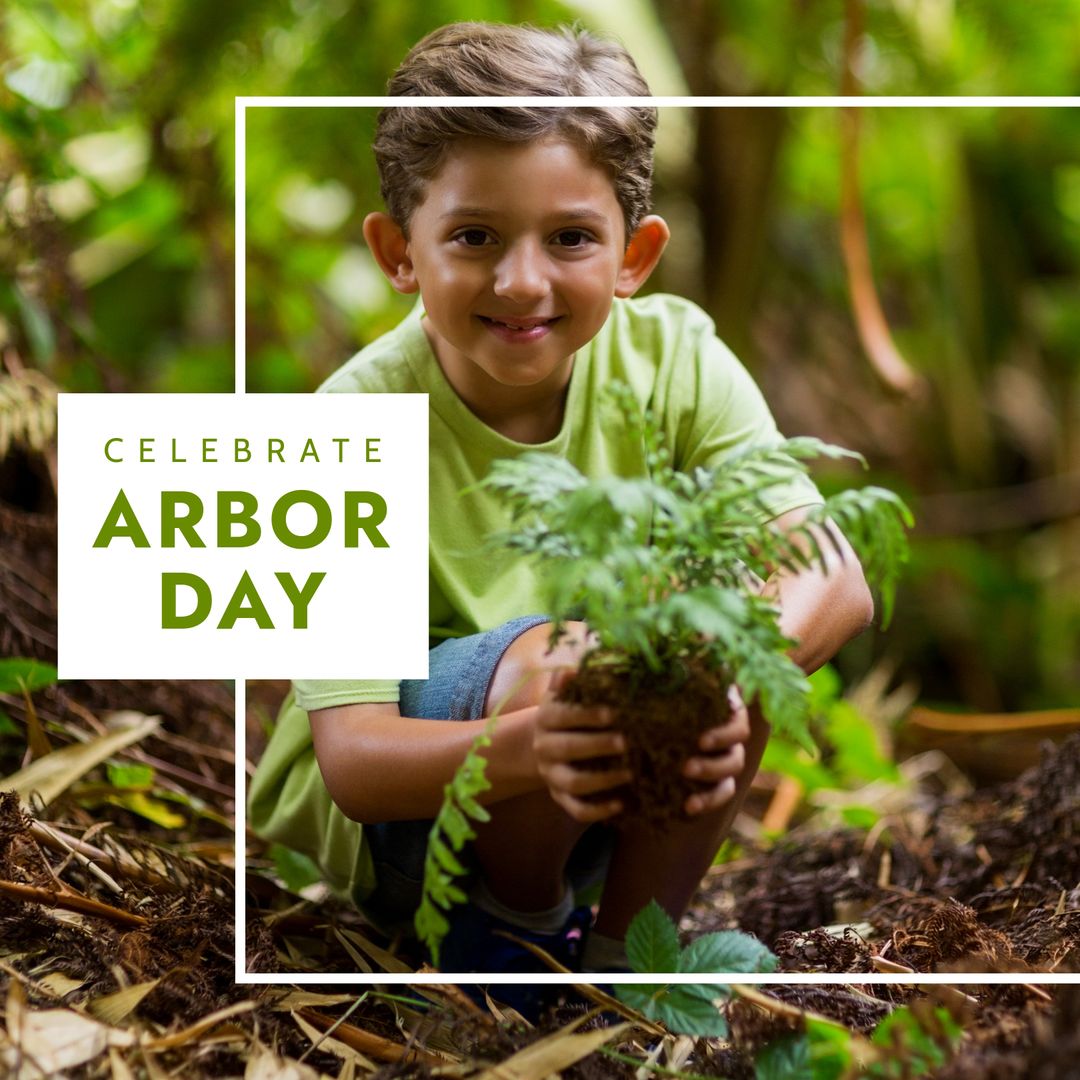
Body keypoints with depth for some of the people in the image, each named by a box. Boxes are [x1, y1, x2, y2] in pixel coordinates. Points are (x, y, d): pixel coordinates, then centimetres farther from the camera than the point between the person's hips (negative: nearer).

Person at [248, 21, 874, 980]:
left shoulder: (673, 356, -14)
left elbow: (836, 578, -23)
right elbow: (352, 762, -29)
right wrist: (531, 746, -50)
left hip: (616, 793, 4)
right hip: (399, 802, -3)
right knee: (546, 657, -34)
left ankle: (622, 943, -5)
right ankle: (516, 922, -3)